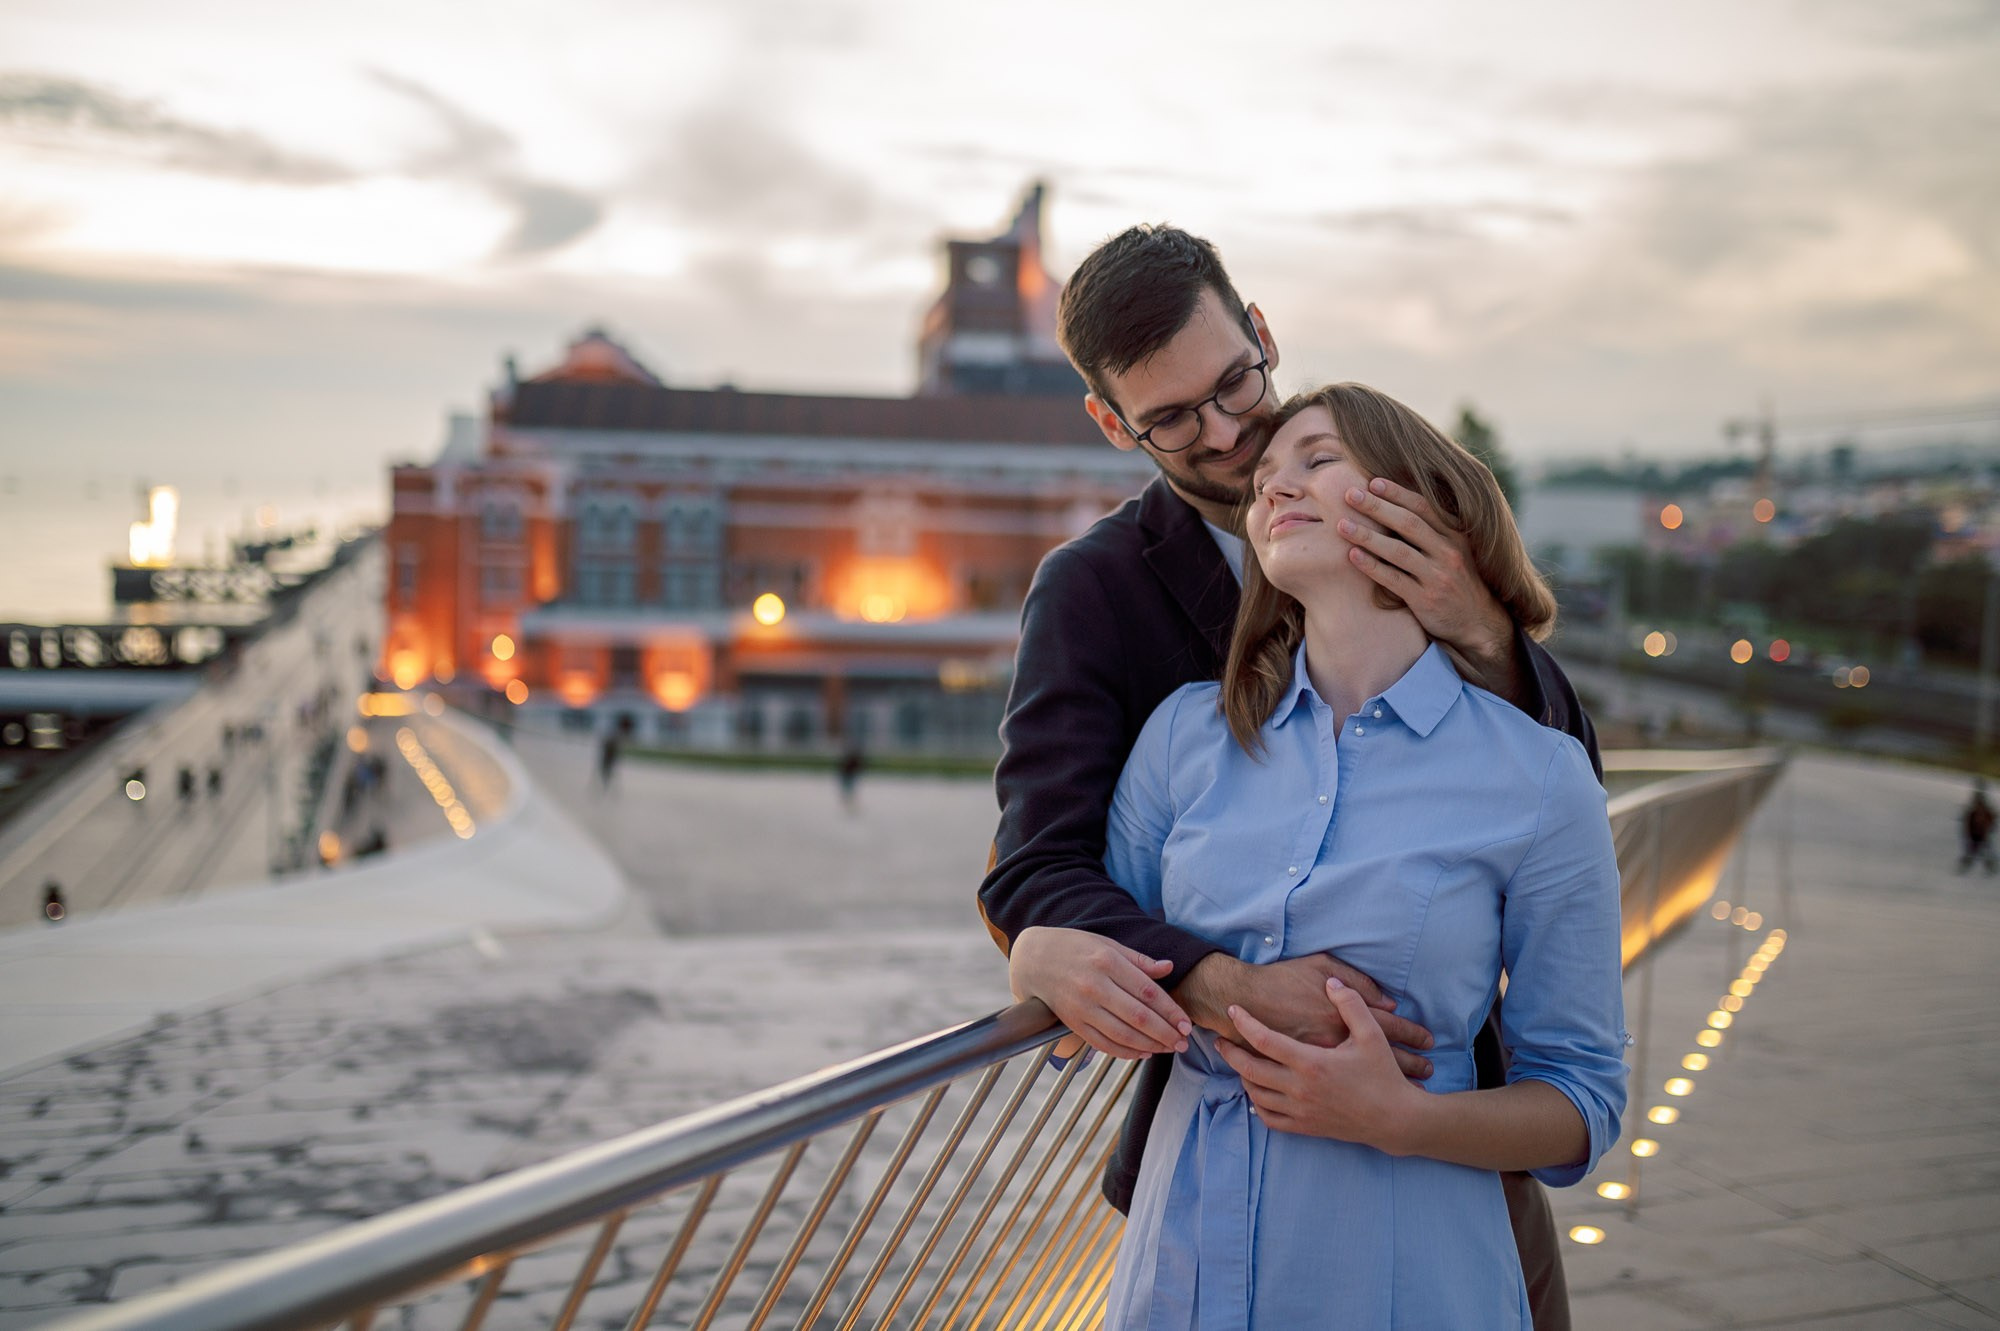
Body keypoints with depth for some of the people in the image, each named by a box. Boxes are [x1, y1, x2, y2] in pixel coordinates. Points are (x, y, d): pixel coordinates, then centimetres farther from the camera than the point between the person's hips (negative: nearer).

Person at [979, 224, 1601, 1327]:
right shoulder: (1089, 590, -8)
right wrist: (1230, 989, -35)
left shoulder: (1409, 544, 1)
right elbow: (1035, 870, -18)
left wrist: (1481, 634, -26)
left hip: (1454, 1098, 3)